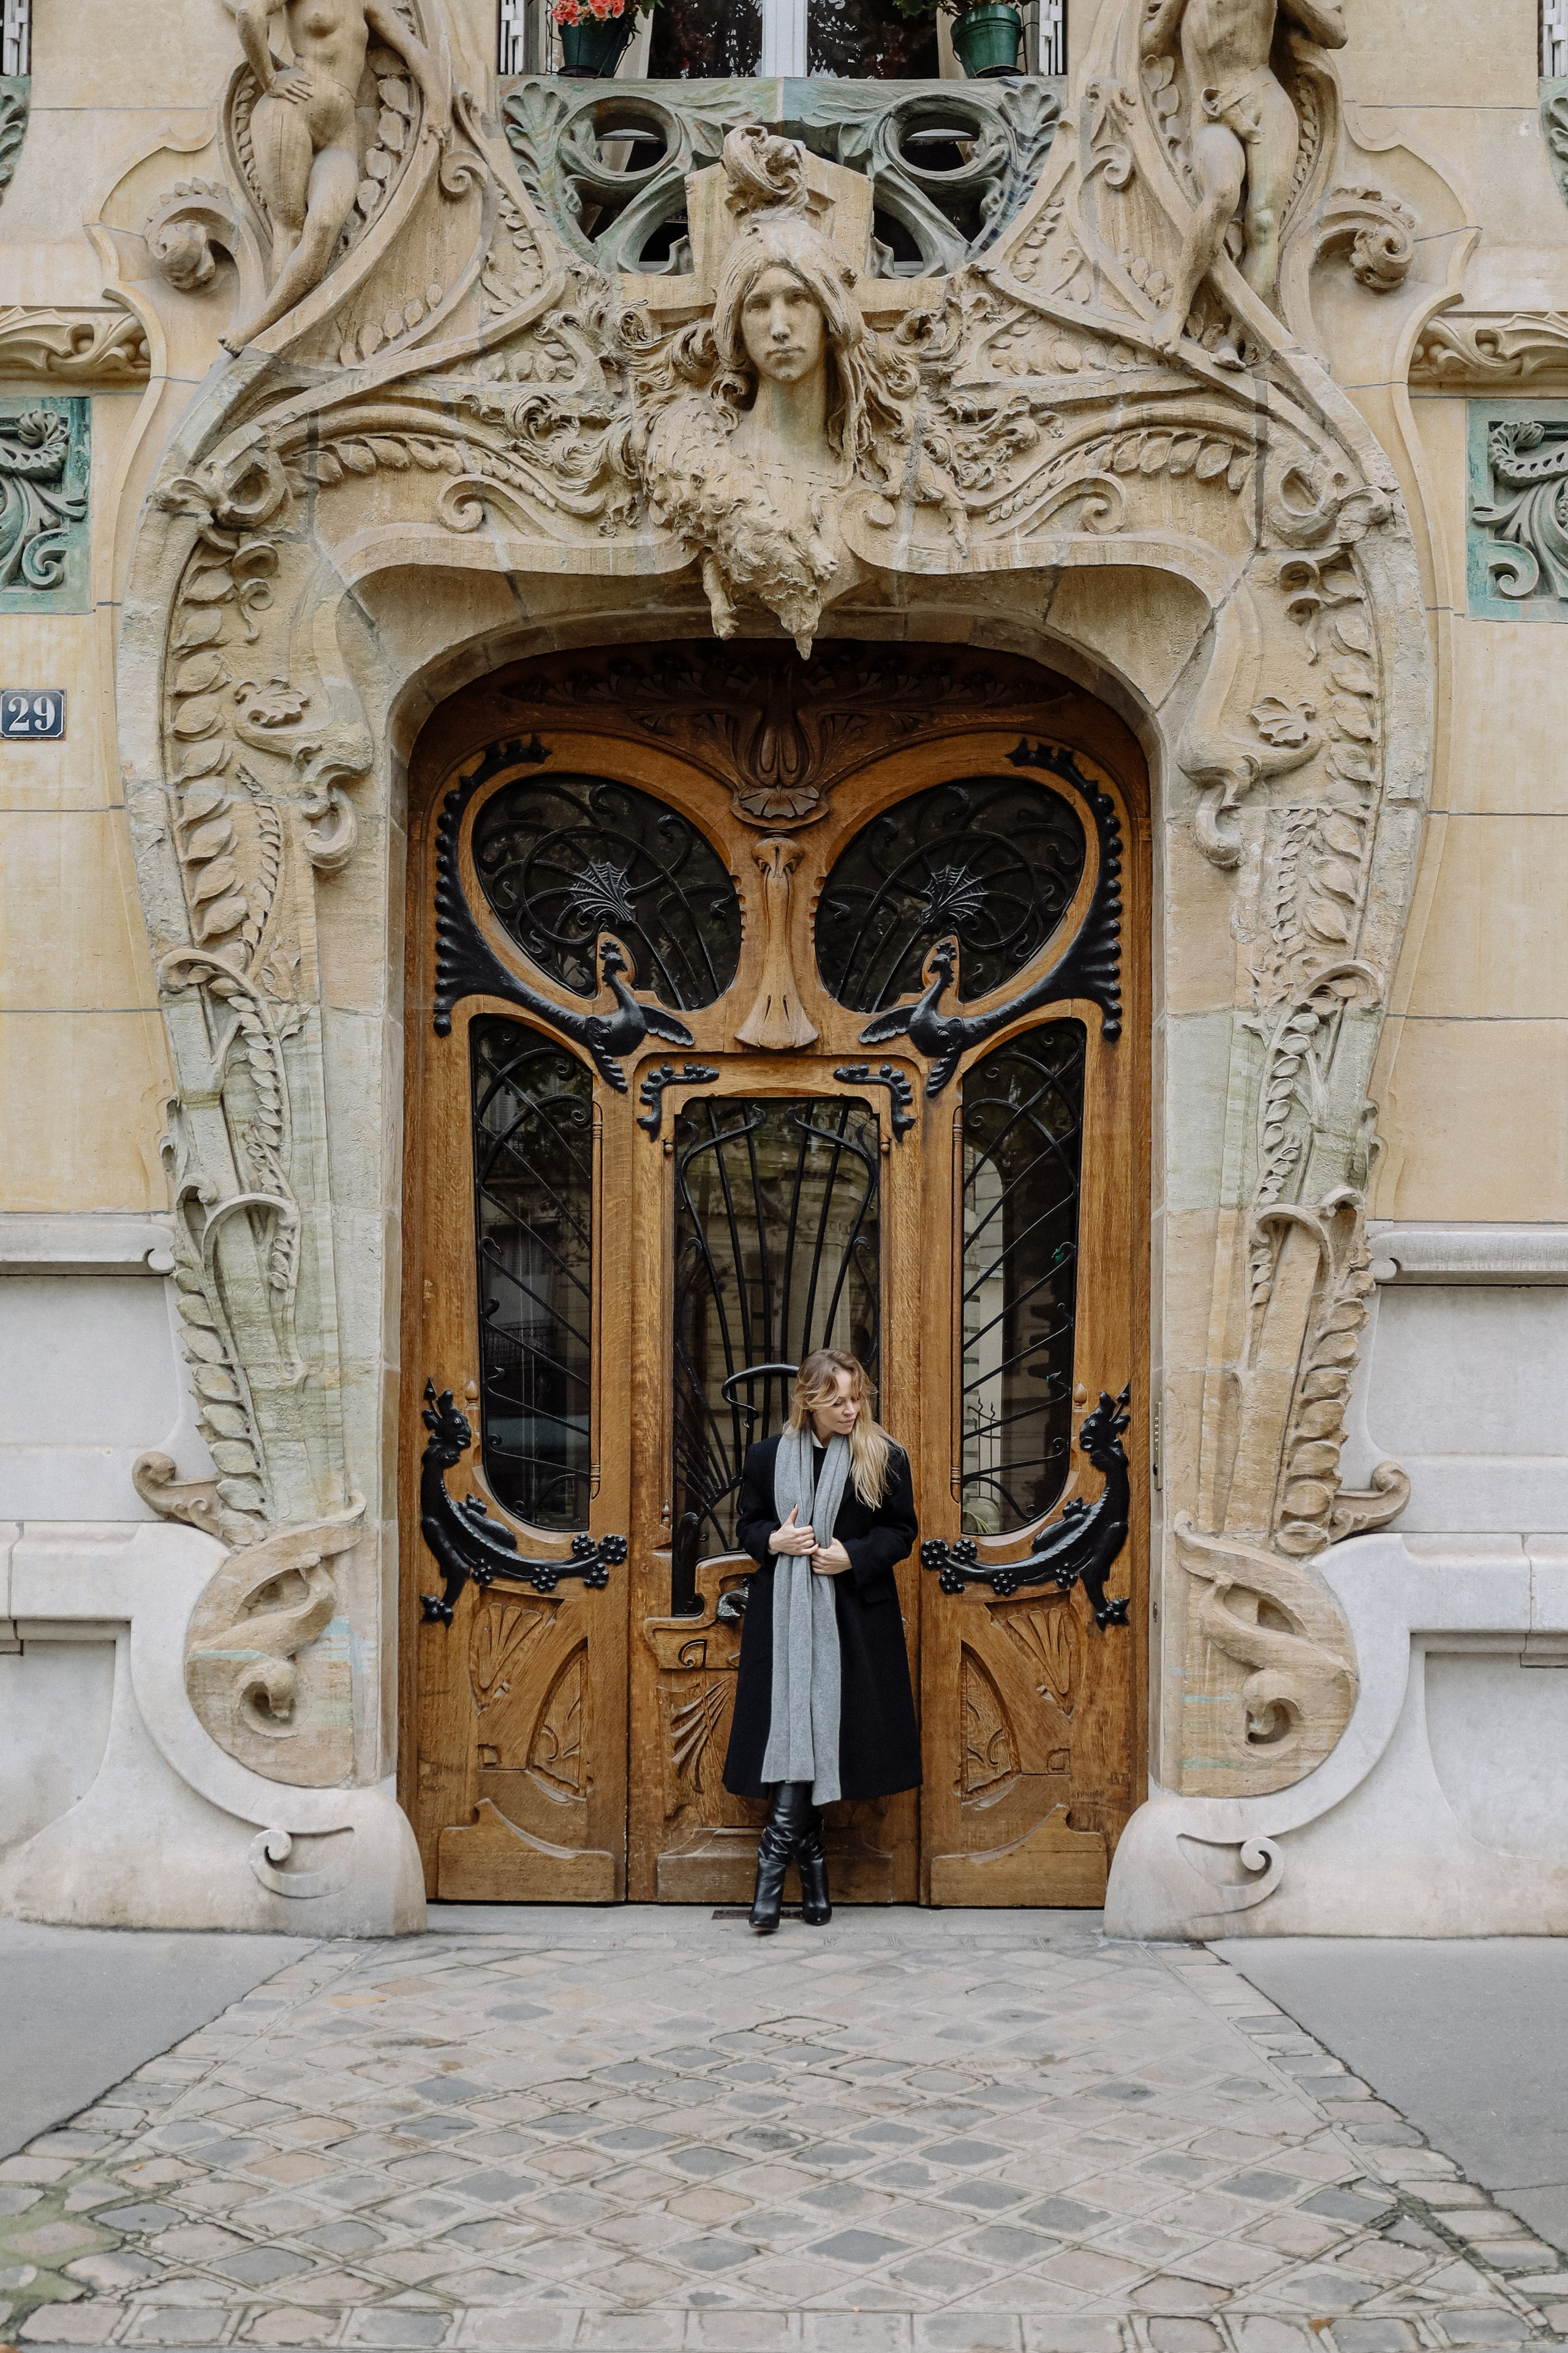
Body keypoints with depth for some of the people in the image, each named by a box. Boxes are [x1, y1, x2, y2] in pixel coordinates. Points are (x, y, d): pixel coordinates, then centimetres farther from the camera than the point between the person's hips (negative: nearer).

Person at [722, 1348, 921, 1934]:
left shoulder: (885, 1458, 0)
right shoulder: (768, 1456, 5)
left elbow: (902, 1533, 5)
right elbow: (746, 1525, 13)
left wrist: (853, 1556, -11)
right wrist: (774, 1540, -9)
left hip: (852, 1617, -1)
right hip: (783, 1616, 1)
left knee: (819, 1729, -7)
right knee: (789, 1727, -4)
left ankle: (774, 1860, -3)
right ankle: (810, 1860, 6)